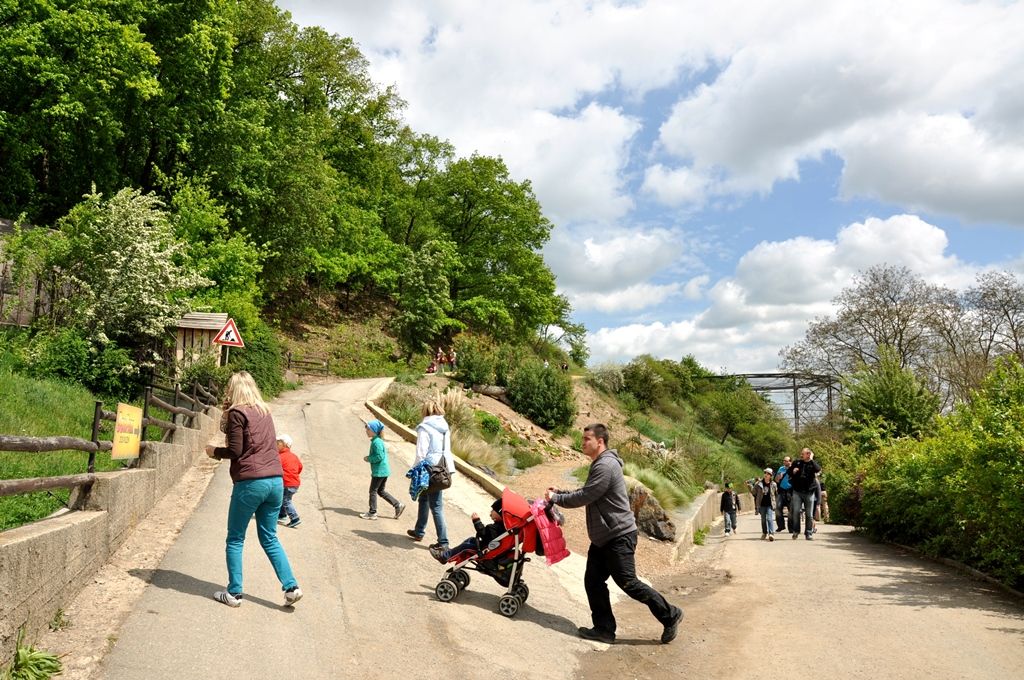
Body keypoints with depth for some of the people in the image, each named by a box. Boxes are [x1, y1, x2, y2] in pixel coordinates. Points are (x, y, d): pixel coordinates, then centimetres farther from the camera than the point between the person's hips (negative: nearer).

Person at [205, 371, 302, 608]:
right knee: (270, 538, 15)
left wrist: (214, 451, 9)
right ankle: (291, 586, 7)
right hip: (275, 480, 6)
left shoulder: (237, 413, -5)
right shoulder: (265, 411, 15)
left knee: (235, 540, 10)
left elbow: (235, 451, -9)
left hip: (250, 482, -6)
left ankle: (234, 593, 14)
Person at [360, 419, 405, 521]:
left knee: (373, 491, 3)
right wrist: (369, 457, 12)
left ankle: (372, 513, 13)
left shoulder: (376, 442, -19)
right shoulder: (379, 440, 12)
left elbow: (379, 456, -25)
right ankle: (398, 505, 16)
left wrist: (368, 458, -13)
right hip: (384, 471, 10)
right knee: (381, 491, 17)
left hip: (379, 471, -10)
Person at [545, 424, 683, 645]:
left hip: (619, 536, -10)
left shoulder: (606, 465, -21)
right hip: (601, 537, 10)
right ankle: (604, 629, 16)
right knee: (593, 581, 7)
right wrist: (560, 492, 6)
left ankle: (670, 615, 11)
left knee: (628, 583, -4)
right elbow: (586, 494, 17)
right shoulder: (599, 464, 14)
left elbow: (585, 497, -22)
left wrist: (556, 499, -11)